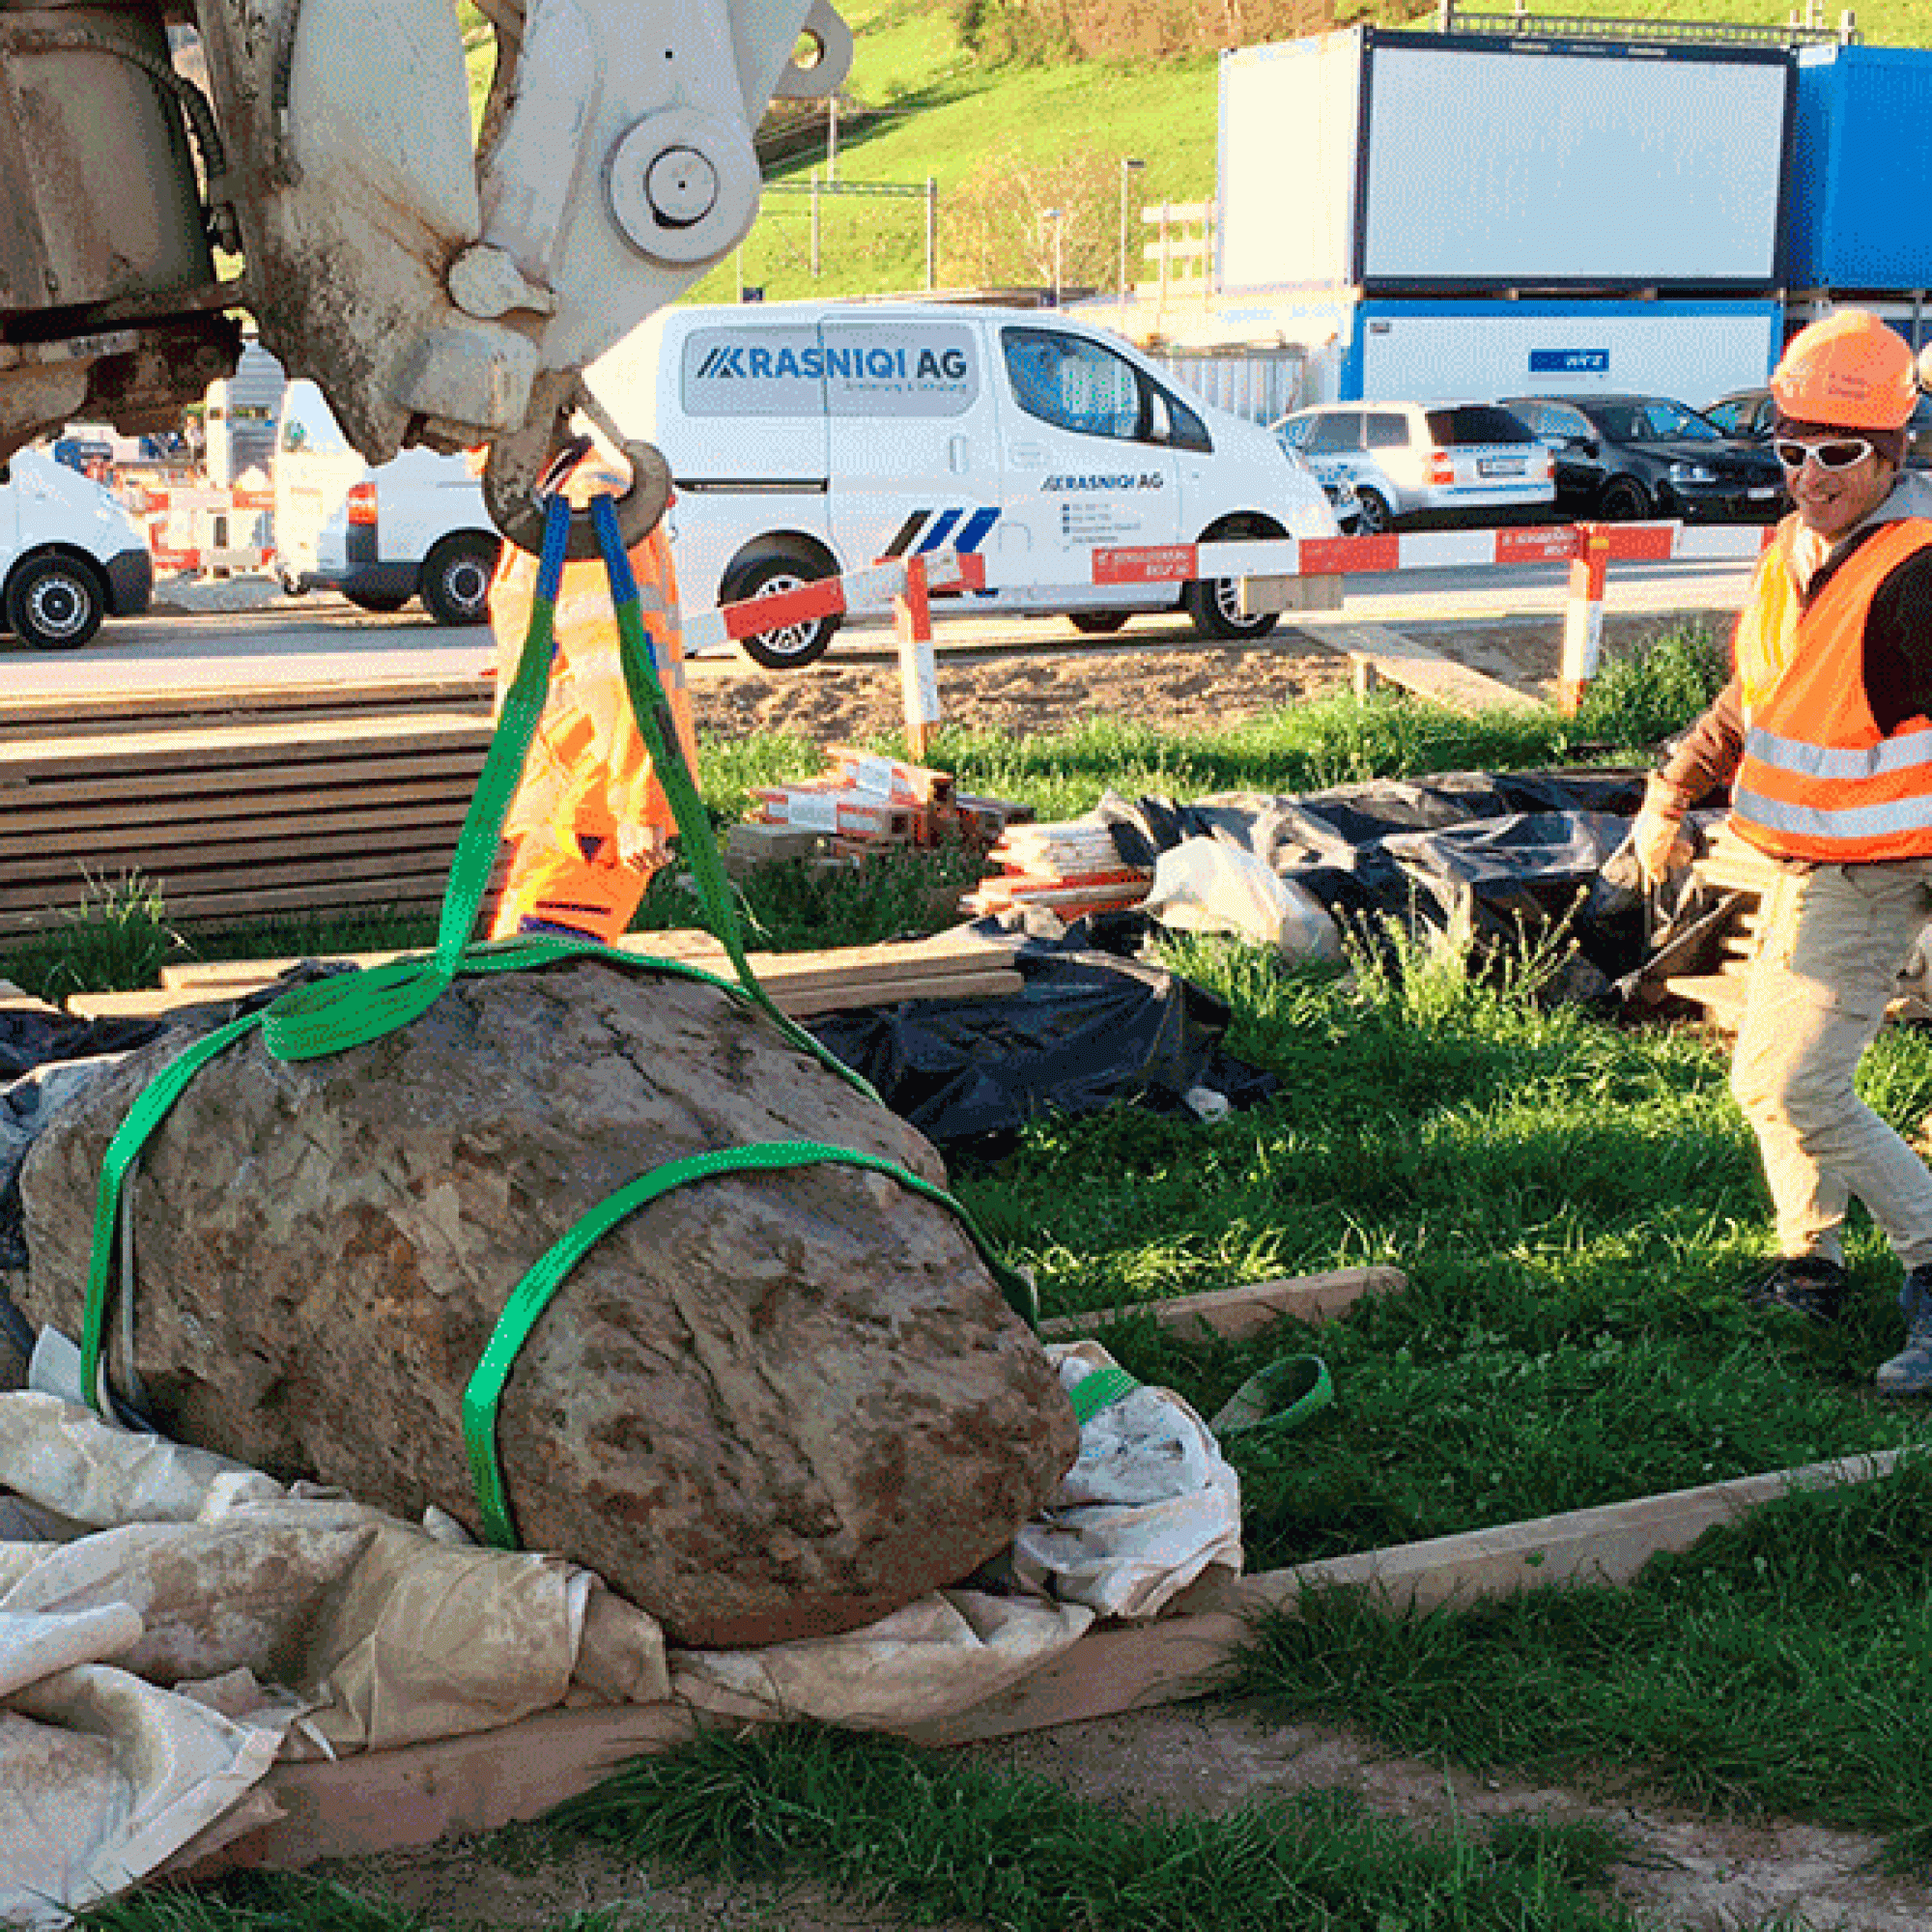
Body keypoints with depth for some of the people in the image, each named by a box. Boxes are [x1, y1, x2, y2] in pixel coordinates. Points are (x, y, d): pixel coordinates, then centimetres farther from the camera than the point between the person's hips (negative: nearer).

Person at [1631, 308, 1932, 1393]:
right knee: (1765, 1080, 17)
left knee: (1803, 1092, -13)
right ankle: (1814, 1266, 35)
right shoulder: (1797, 547, 6)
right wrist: (1672, 793, 14)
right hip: (1799, 872, 9)